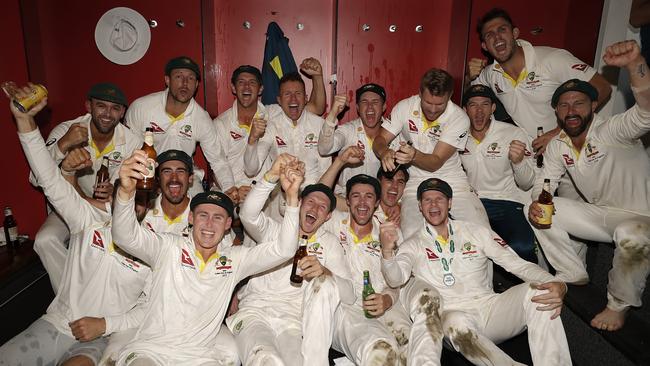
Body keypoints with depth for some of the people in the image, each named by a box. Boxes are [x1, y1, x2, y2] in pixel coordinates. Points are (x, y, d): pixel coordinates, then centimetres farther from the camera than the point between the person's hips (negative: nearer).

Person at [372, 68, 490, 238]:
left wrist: (414, 156, -38)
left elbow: (436, 162, -15)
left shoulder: (459, 118, -12)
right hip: (416, 181, 0)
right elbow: (380, 139, -2)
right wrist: (384, 152, -28)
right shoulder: (405, 107, -6)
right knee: (411, 236, -25)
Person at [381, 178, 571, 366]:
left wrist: (557, 285, -15)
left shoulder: (476, 232, 11)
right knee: (457, 323, -38)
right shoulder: (412, 245, 6)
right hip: (452, 315, -2)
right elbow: (396, 279, -13)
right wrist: (387, 251, -36)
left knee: (538, 291, -22)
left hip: (490, 308, 3)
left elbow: (517, 264, 4)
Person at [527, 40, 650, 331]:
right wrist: (536, 203, -23)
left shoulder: (612, 131, -23)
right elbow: (543, 183, 1)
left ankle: (620, 305, -11)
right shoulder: (558, 146, -1)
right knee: (536, 212, -5)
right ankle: (574, 276, 12)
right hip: (600, 214, 7)